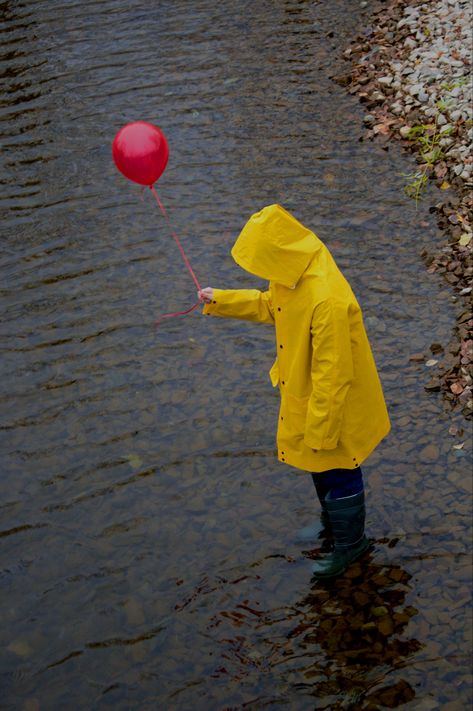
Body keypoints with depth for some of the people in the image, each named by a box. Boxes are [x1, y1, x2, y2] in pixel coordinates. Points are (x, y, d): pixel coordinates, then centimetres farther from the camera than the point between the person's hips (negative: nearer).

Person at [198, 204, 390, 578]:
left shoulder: (327, 300, -39)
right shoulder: (293, 275, -10)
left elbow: (332, 376, -31)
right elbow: (269, 305, 14)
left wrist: (321, 431, -23)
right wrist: (220, 300, 8)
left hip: (334, 404, -9)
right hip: (304, 396, 9)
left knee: (337, 473, 14)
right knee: (318, 465, 28)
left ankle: (350, 543, 38)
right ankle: (331, 520, 53)